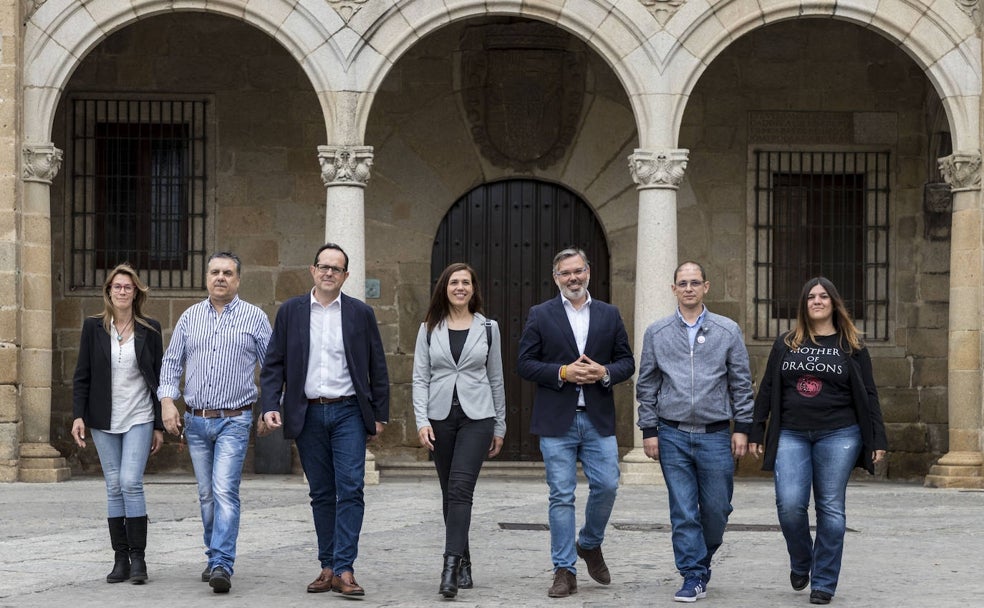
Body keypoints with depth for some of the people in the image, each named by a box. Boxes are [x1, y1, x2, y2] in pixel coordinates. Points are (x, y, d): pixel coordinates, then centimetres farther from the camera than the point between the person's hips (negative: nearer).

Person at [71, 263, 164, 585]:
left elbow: (159, 378, 4)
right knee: (114, 488, 3)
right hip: (104, 421, 2)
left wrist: (160, 425, 2)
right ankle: (121, 559, 8)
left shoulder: (149, 329, 2)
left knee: (131, 483, -13)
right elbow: (81, 375, 5)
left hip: (139, 419, -2)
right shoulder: (93, 327, 4)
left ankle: (138, 558, -6)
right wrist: (78, 415, -5)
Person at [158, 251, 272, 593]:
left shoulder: (254, 318, 0)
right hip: (196, 420, 4)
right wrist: (168, 401, -3)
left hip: (233, 420, -4)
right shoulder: (190, 317, 8)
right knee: (207, 494, 12)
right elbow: (171, 362, 11)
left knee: (225, 491, -15)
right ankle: (215, 556, 25)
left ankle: (222, 566, -19)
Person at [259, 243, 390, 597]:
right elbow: (274, 364, 5)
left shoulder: (361, 313, 5)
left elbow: (377, 368, 7)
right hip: (308, 414, 1)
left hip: (348, 412, -1)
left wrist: (380, 415, 4)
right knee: (321, 494, 7)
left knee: (350, 489, -10)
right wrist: (270, 405, -8)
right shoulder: (290, 312, 6)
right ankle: (328, 568, 13)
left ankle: (344, 570, -10)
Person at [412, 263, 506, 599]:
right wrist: (422, 421, -8)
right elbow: (420, 377, 4)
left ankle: (451, 567, -21)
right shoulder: (429, 329, 6)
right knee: (450, 493, 7)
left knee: (460, 488, -16)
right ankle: (464, 562, 18)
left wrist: (499, 427, 10)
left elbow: (495, 379, 10)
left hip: (476, 417, -2)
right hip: (440, 416, 2)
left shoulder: (487, 328, 6)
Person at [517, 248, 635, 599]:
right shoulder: (540, 315, 4)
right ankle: (564, 571, 5)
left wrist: (604, 372, -10)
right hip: (557, 421, -2)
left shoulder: (609, 315, 10)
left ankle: (590, 544, 26)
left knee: (607, 486, -2)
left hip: (599, 420, 2)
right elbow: (525, 363, 0)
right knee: (561, 496, -1)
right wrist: (563, 373, -13)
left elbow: (626, 362, 10)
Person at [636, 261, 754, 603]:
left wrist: (742, 428, 0)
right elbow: (647, 385, 8)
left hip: (715, 435, 0)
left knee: (716, 508, 4)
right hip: (673, 436, 0)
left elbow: (741, 383, 5)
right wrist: (649, 430, 3)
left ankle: (703, 557, 28)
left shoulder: (728, 331, 4)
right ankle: (693, 576, 5)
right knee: (683, 513, -1)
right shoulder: (657, 333, 6)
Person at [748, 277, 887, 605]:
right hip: (791, 436, 1)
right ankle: (800, 563, 17)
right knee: (790, 505, -11)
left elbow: (868, 395, 5)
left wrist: (877, 440, 0)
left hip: (838, 436, -1)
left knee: (831, 508, -1)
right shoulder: (786, 344, 11)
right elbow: (767, 390, 13)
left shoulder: (851, 346, 6)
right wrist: (756, 433, 9)